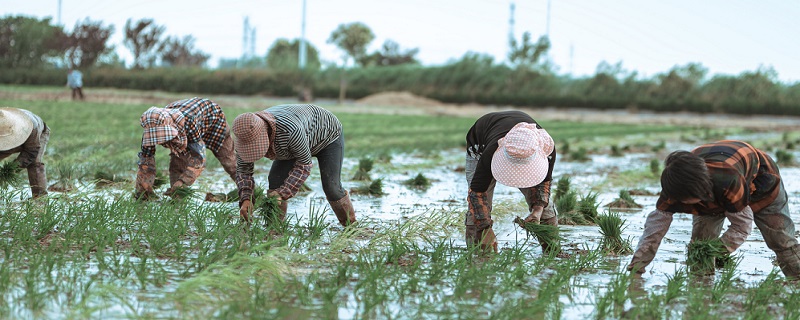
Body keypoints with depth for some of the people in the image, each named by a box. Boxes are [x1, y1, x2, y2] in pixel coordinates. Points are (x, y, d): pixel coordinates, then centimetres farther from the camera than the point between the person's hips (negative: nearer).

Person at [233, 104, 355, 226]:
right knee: (275, 179, -12)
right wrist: (245, 199, -37)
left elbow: (304, 164, -34)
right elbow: (243, 170, -20)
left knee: (331, 187, -14)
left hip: (328, 134, -6)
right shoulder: (248, 135, -28)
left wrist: (282, 193, -41)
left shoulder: (290, 130, -46)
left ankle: (351, 225, 7)